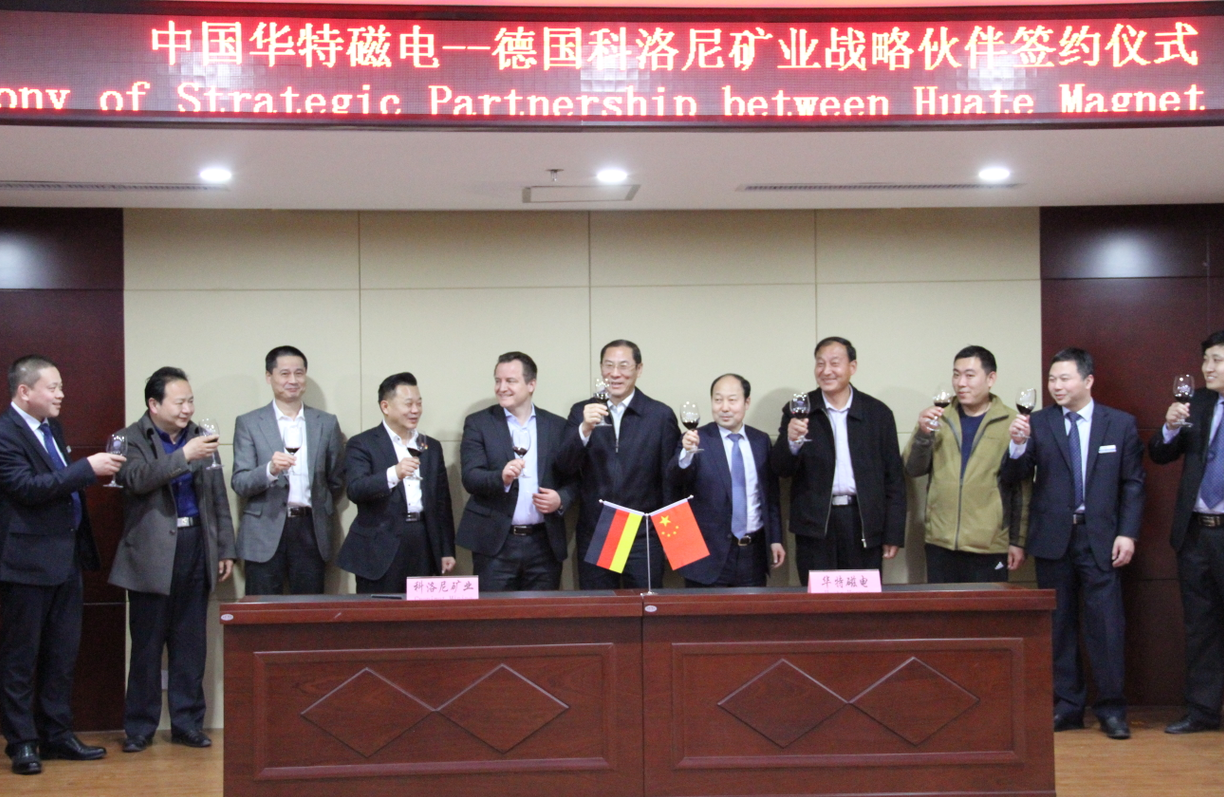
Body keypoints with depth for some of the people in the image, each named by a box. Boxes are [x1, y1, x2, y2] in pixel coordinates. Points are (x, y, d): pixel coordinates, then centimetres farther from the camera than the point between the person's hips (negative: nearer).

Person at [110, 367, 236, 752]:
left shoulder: (200, 437, 11)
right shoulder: (132, 439, -1)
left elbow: (218, 498, 14)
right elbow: (136, 479, -21)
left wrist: (225, 548, 11)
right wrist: (184, 456, -27)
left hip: (195, 547, 4)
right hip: (152, 554, -4)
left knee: (191, 644, 7)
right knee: (147, 645, 2)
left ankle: (187, 723, 16)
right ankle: (139, 727, 11)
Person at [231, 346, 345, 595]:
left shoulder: (327, 423, 11)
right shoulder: (248, 423, 5)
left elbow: (337, 481, 18)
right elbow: (239, 484, -3)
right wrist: (270, 470, -19)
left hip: (310, 532, 2)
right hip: (265, 535, -2)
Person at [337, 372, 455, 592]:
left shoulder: (431, 447, 18)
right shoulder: (362, 444, 2)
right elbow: (355, 491, -13)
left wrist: (447, 551, 14)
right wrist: (393, 474, -29)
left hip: (423, 547, 4)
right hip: (381, 548, -4)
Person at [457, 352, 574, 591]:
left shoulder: (557, 426, 10)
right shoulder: (478, 423, 4)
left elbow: (572, 479, 13)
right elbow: (469, 477, -7)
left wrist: (561, 499, -9)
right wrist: (501, 478, -26)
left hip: (544, 543, 2)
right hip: (495, 543, -2)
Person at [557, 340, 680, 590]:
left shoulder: (661, 415, 0)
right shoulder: (581, 413, 5)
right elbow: (565, 470, -4)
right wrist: (585, 429, -20)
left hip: (644, 538, -2)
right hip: (593, 537, 2)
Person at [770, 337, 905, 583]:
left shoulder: (878, 413, 6)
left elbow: (894, 477, 7)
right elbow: (781, 470, -1)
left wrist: (893, 534, 2)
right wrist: (791, 441, -22)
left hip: (864, 524, 1)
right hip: (815, 526, 0)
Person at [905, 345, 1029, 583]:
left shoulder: (1011, 423, 0)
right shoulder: (939, 419, 10)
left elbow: (1022, 489, 1)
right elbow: (912, 470, 6)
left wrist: (1018, 541, 0)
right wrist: (923, 434, -11)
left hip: (989, 548, -3)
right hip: (940, 545, 3)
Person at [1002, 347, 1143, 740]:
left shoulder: (1121, 424, 4)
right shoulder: (1037, 424, 4)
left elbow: (1133, 484, 4)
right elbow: (1014, 477, 0)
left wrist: (1127, 534, -4)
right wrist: (1018, 445, -19)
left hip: (1101, 538, -2)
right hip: (1053, 537, 2)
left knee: (1106, 623, -5)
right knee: (1059, 625, 7)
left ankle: (1111, 709, 3)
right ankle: (1067, 706, 15)